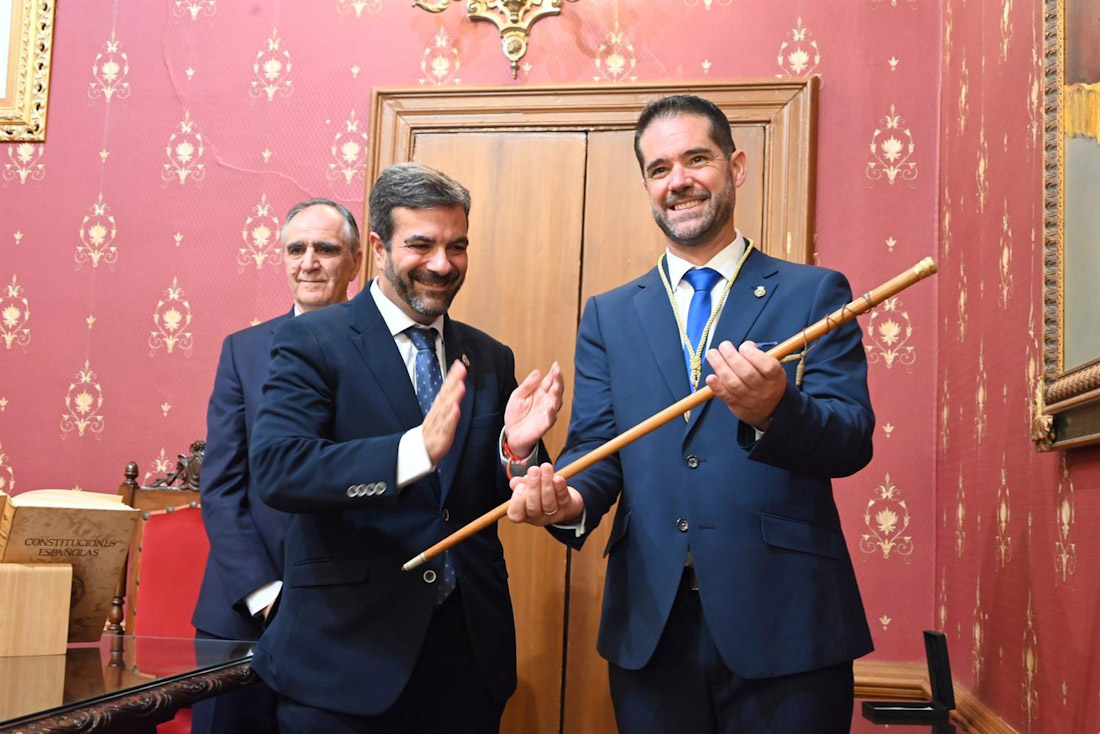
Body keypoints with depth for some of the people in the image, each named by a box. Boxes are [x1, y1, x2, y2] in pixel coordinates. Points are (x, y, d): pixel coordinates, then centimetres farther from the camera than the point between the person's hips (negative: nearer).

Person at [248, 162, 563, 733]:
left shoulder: (490, 359, 8)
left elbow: (492, 502, 10)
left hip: (468, 645, 4)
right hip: (345, 651, -4)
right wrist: (416, 450, -31)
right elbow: (275, 469, -19)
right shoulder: (312, 341, -5)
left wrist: (515, 448, -13)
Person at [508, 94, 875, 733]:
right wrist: (571, 500, -16)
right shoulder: (609, 316, 12)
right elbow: (595, 444, 6)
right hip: (651, 627, 2)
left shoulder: (814, 293, 3)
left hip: (785, 627, -2)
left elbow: (854, 440, -7)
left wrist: (773, 411, -27)